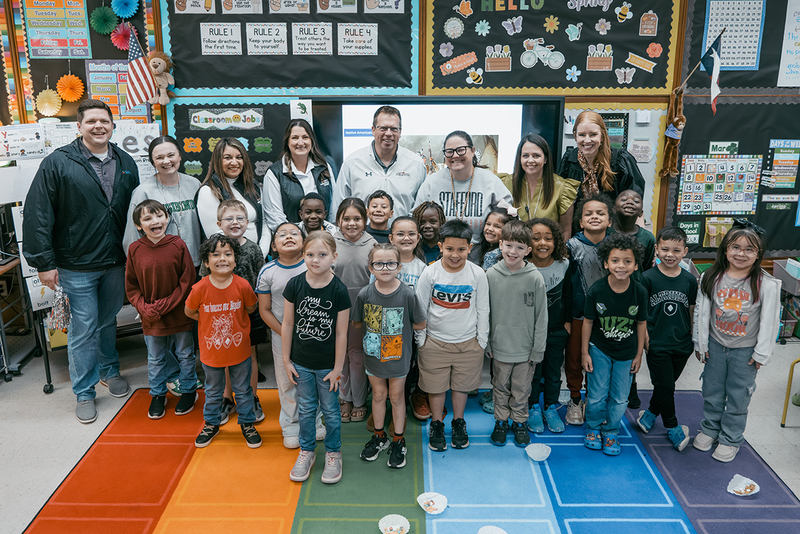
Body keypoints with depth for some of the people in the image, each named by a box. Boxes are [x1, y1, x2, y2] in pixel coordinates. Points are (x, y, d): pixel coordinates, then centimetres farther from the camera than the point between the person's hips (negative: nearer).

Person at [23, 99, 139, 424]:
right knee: (83, 329, 4)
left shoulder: (126, 164, 7)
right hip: (77, 266, -4)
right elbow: (37, 215, -10)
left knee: (108, 321, 20)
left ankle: (109, 370, 40)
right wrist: (44, 262, -13)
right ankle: (84, 392, 19)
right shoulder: (58, 163, -8)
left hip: (116, 263, 4)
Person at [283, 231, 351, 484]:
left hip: (327, 364, -2)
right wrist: (286, 360, 1)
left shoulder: (339, 291, -15)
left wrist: (337, 368, -7)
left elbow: (341, 333, -10)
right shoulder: (295, 285, -9)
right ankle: (306, 451, 37)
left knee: (330, 409, 12)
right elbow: (287, 324, -1)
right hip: (301, 363, 2)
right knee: (306, 408, 17)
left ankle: (333, 453, 33)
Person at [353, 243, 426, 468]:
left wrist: (399, 327, -7)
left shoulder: (407, 294, -18)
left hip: (398, 355, -2)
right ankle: (379, 436, 37)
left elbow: (420, 324, -7)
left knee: (397, 396, 12)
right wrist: (378, 328, -5)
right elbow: (358, 323, 1)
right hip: (373, 354, 2)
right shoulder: (365, 294, -12)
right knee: (378, 394, 17)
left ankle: (398, 441, 29)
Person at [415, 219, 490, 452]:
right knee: (436, 386, 10)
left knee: (461, 385, 15)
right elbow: (420, 308, -2)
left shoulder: (477, 274, -9)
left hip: (468, 342, 1)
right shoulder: (430, 272, -11)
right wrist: (420, 340, 0)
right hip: (435, 341, -1)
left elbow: (482, 310, 1)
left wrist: (482, 341, 3)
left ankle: (459, 423, 36)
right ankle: (437, 425, 31)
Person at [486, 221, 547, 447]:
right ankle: (501, 421, 37)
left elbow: (541, 317, -6)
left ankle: (519, 422, 36)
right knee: (500, 387, 17)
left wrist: (538, 349, -5)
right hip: (500, 346, 1)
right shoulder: (491, 275, -8)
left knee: (522, 389, 15)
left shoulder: (535, 278, -13)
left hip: (525, 348, -1)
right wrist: (485, 343, 2)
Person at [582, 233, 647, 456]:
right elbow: (588, 322, -8)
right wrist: (584, 352, -4)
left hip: (626, 353, 1)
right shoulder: (596, 291, -18)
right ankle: (593, 427, 33)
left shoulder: (640, 292, -15)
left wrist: (639, 354, 3)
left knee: (620, 398, 10)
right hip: (599, 349, -1)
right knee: (597, 396, 7)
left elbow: (641, 323, -2)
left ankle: (611, 431, 33)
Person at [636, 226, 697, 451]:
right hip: (657, 345, -3)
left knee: (667, 385, 15)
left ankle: (650, 413, 37)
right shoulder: (648, 278, -9)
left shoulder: (689, 280, 0)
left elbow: (691, 312, 9)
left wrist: (693, 340, 10)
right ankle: (672, 426, 20)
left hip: (682, 345, 3)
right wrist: (645, 340, -8)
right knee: (665, 387, 2)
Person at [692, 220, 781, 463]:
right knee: (712, 391, 17)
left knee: (738, 396, 10)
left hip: (745, 350, -2)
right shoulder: (712, 278, -7)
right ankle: (710, 429, 38)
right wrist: (701, 343, 3)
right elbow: (703, 313, 0)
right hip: (715, 345, 3)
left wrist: (762, 353, -6)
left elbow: (769, 322, -9)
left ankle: (730, 439, 28)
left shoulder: (766, 285, -15)